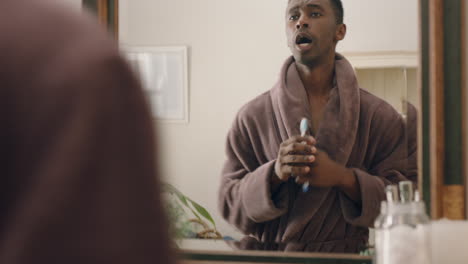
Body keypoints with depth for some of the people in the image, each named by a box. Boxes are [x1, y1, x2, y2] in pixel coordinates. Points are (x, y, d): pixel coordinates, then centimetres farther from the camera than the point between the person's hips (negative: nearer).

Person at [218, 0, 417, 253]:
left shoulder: (381, 117, 3)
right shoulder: (252, 116, 5)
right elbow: (229, 201, 4)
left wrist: (342, 177, -14)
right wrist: (274, 173, -13)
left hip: (349, 258, 0)